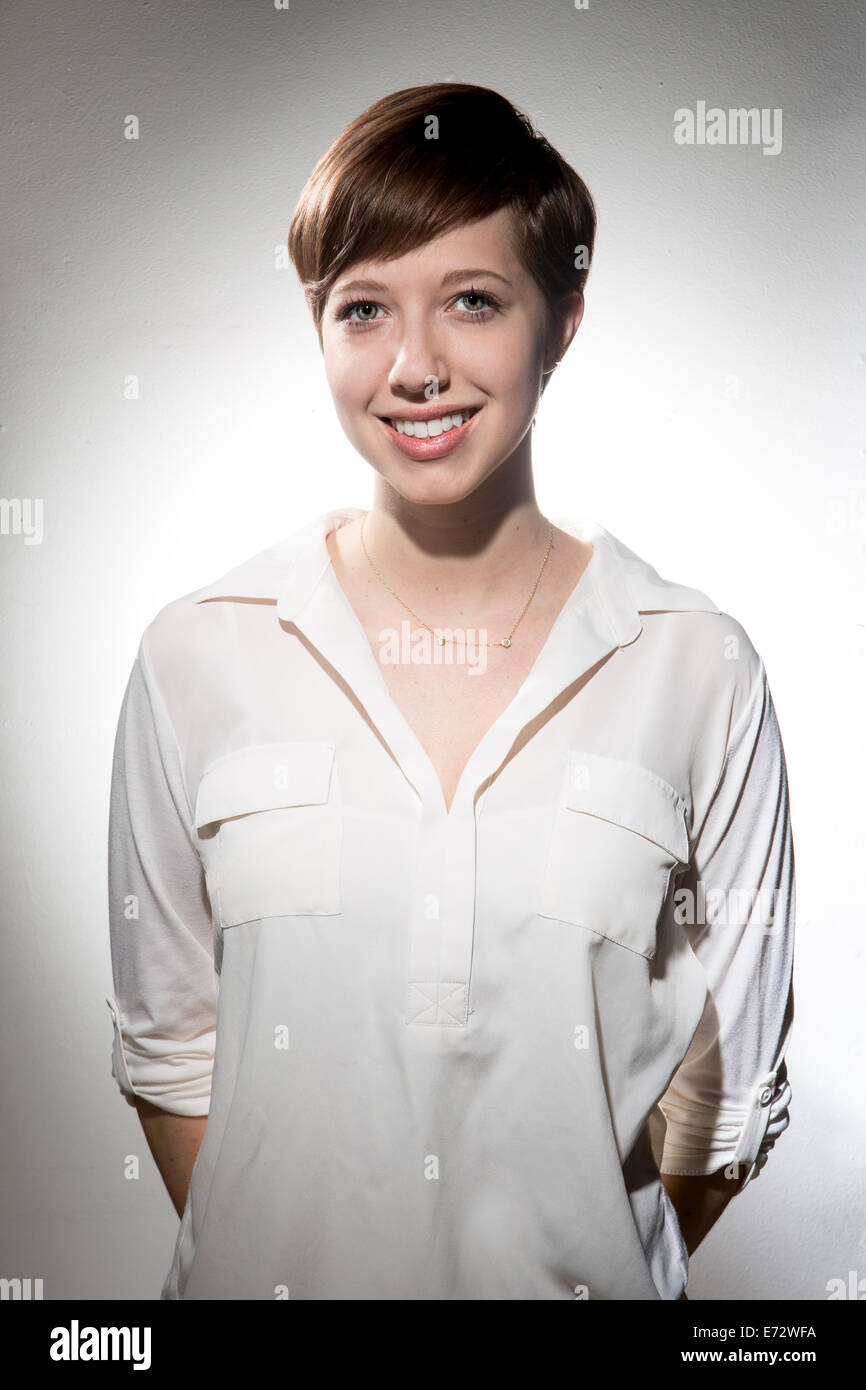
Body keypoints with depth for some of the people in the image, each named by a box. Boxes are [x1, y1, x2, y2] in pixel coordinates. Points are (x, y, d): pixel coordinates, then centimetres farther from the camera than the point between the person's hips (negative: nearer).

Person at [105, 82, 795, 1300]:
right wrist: (254, 1258, -3)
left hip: (588, 1272, 0)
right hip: (269, 1267, 1)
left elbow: (733, 1079, -4)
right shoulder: (200, 656, -9)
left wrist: (598, 1262, -3)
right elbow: (168, 1045, -2)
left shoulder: (699, 669, -11)